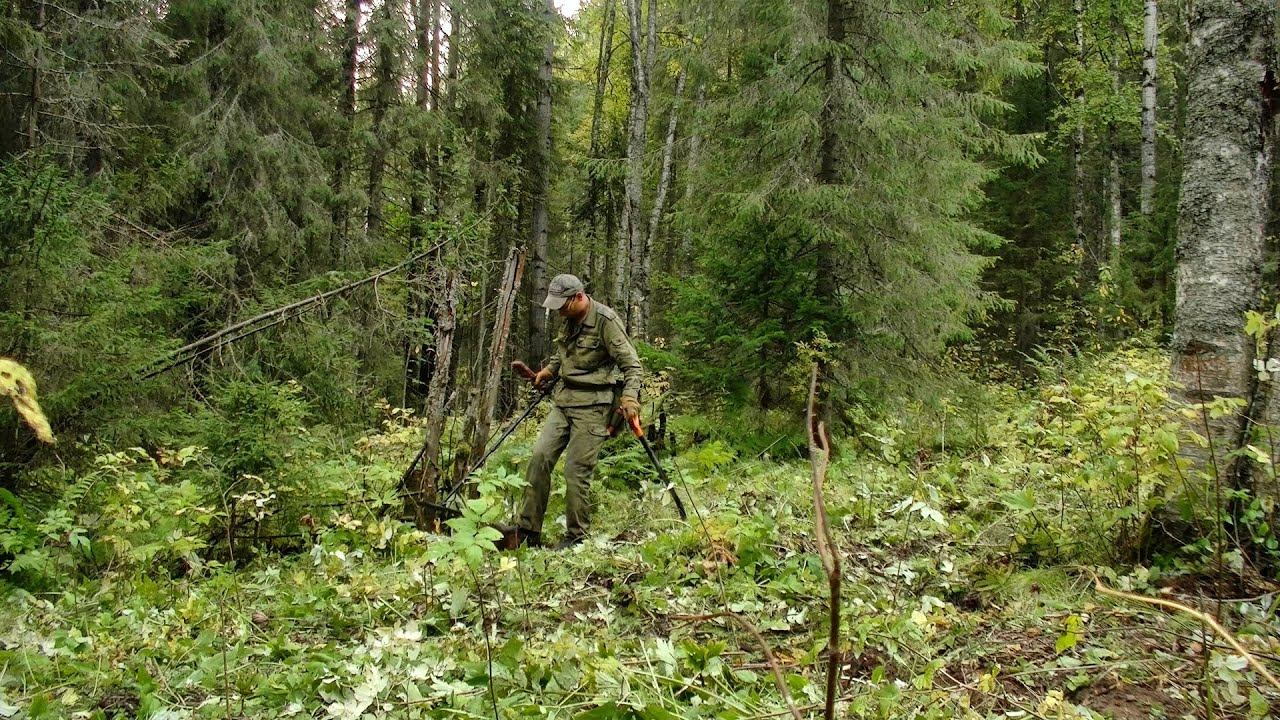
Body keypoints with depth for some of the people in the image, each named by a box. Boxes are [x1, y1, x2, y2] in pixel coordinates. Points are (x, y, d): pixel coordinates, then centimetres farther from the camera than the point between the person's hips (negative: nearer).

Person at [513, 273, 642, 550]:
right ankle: (529, 529, 6)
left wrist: (629, 398, -28)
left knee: (577, 469, -7)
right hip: (564, 399, 8)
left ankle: (576, 536, 8)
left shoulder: (605, 320, -15)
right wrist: (549, 370, 16)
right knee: (540, 457, 0)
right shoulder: (571, 319, 10)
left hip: (592, 404, -8)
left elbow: (631, 364, -16)